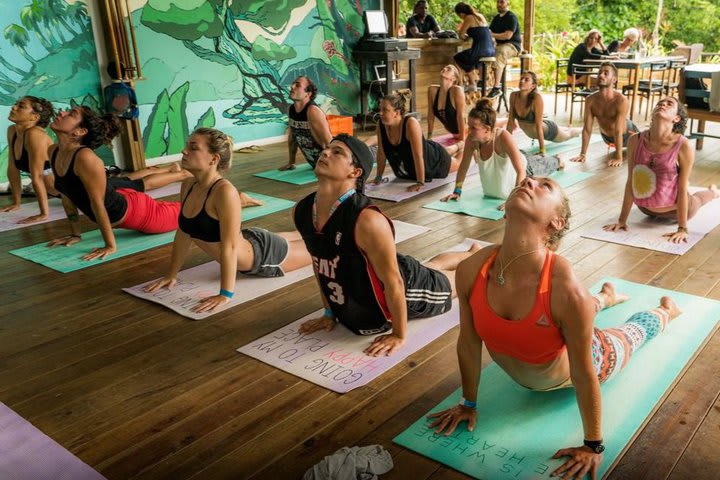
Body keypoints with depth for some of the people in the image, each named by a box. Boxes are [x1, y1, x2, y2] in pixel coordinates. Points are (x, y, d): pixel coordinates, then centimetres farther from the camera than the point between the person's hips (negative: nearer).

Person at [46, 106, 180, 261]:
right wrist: (75, 234, 5)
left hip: (135, 211, -8)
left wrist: (110, 246, -24)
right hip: (119, 202, 8)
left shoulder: (85, 157, -36)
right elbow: (67, 195, 0)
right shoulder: (53, 152, -11)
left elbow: (97, 203, -31)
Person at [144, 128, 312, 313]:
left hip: (263, 255, -8)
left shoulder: (225, 191, -37)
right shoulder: (188, 186, -12)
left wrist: (225, 294, -34)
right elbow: (183, 233, -1)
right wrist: (172, 275, 3)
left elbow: (230, 247, -36)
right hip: (247, 244, 8)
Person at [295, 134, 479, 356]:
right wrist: (330, 312, 7)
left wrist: (399, 335, -19)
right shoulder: (303, 210, -17)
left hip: (407, 286, -7)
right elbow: (318, 263, -1)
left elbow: (393, 282, -30)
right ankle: (472, 254, 63)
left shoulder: (367, 221, -40)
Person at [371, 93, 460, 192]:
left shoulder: (411, 124, -41)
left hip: (434, 159, -5)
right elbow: (381, 152, -12)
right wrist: (378, 177, -8)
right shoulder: (381, 125, -24)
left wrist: (420, 183, -39)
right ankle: (457, 147, 62)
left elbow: (418, 156, -40)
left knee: (457, 164, 26)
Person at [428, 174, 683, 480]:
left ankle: (666, 310, 60)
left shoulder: (566, 287, -45)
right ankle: (605, 297, 66)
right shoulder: (470, 271, -32)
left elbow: (583, 374, -31)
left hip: (570, 372, -3)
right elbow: (468, 343, -16)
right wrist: (469, 404, -2)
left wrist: (593, 446, -18)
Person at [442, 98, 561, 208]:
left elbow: (521, 171, -45)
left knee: (544, 167, 32)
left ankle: (557, 160, 66)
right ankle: (537, 157, 68)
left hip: (524, 168, -3)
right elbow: (464, 165, -16)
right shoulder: (472, 139, -31)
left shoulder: (503, 137, -44)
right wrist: (457, 191, -18)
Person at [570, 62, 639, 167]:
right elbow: (587, 129, -22)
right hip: (606, 136, 3)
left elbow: (618, 131, -39)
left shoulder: (622, 101, -36)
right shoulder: (590, 100, -25)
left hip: (627, 133, -3)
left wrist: (619, 158, -40)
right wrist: (582, 154, -24)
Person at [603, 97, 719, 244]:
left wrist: (682, 229, -19)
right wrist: (622, 220, -9)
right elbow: (631, 182, -12)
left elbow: (682, 189, -22)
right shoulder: (635, 141, -20)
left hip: (677, 209, -2)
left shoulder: (683, 146, -28)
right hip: (647, 209, 2)